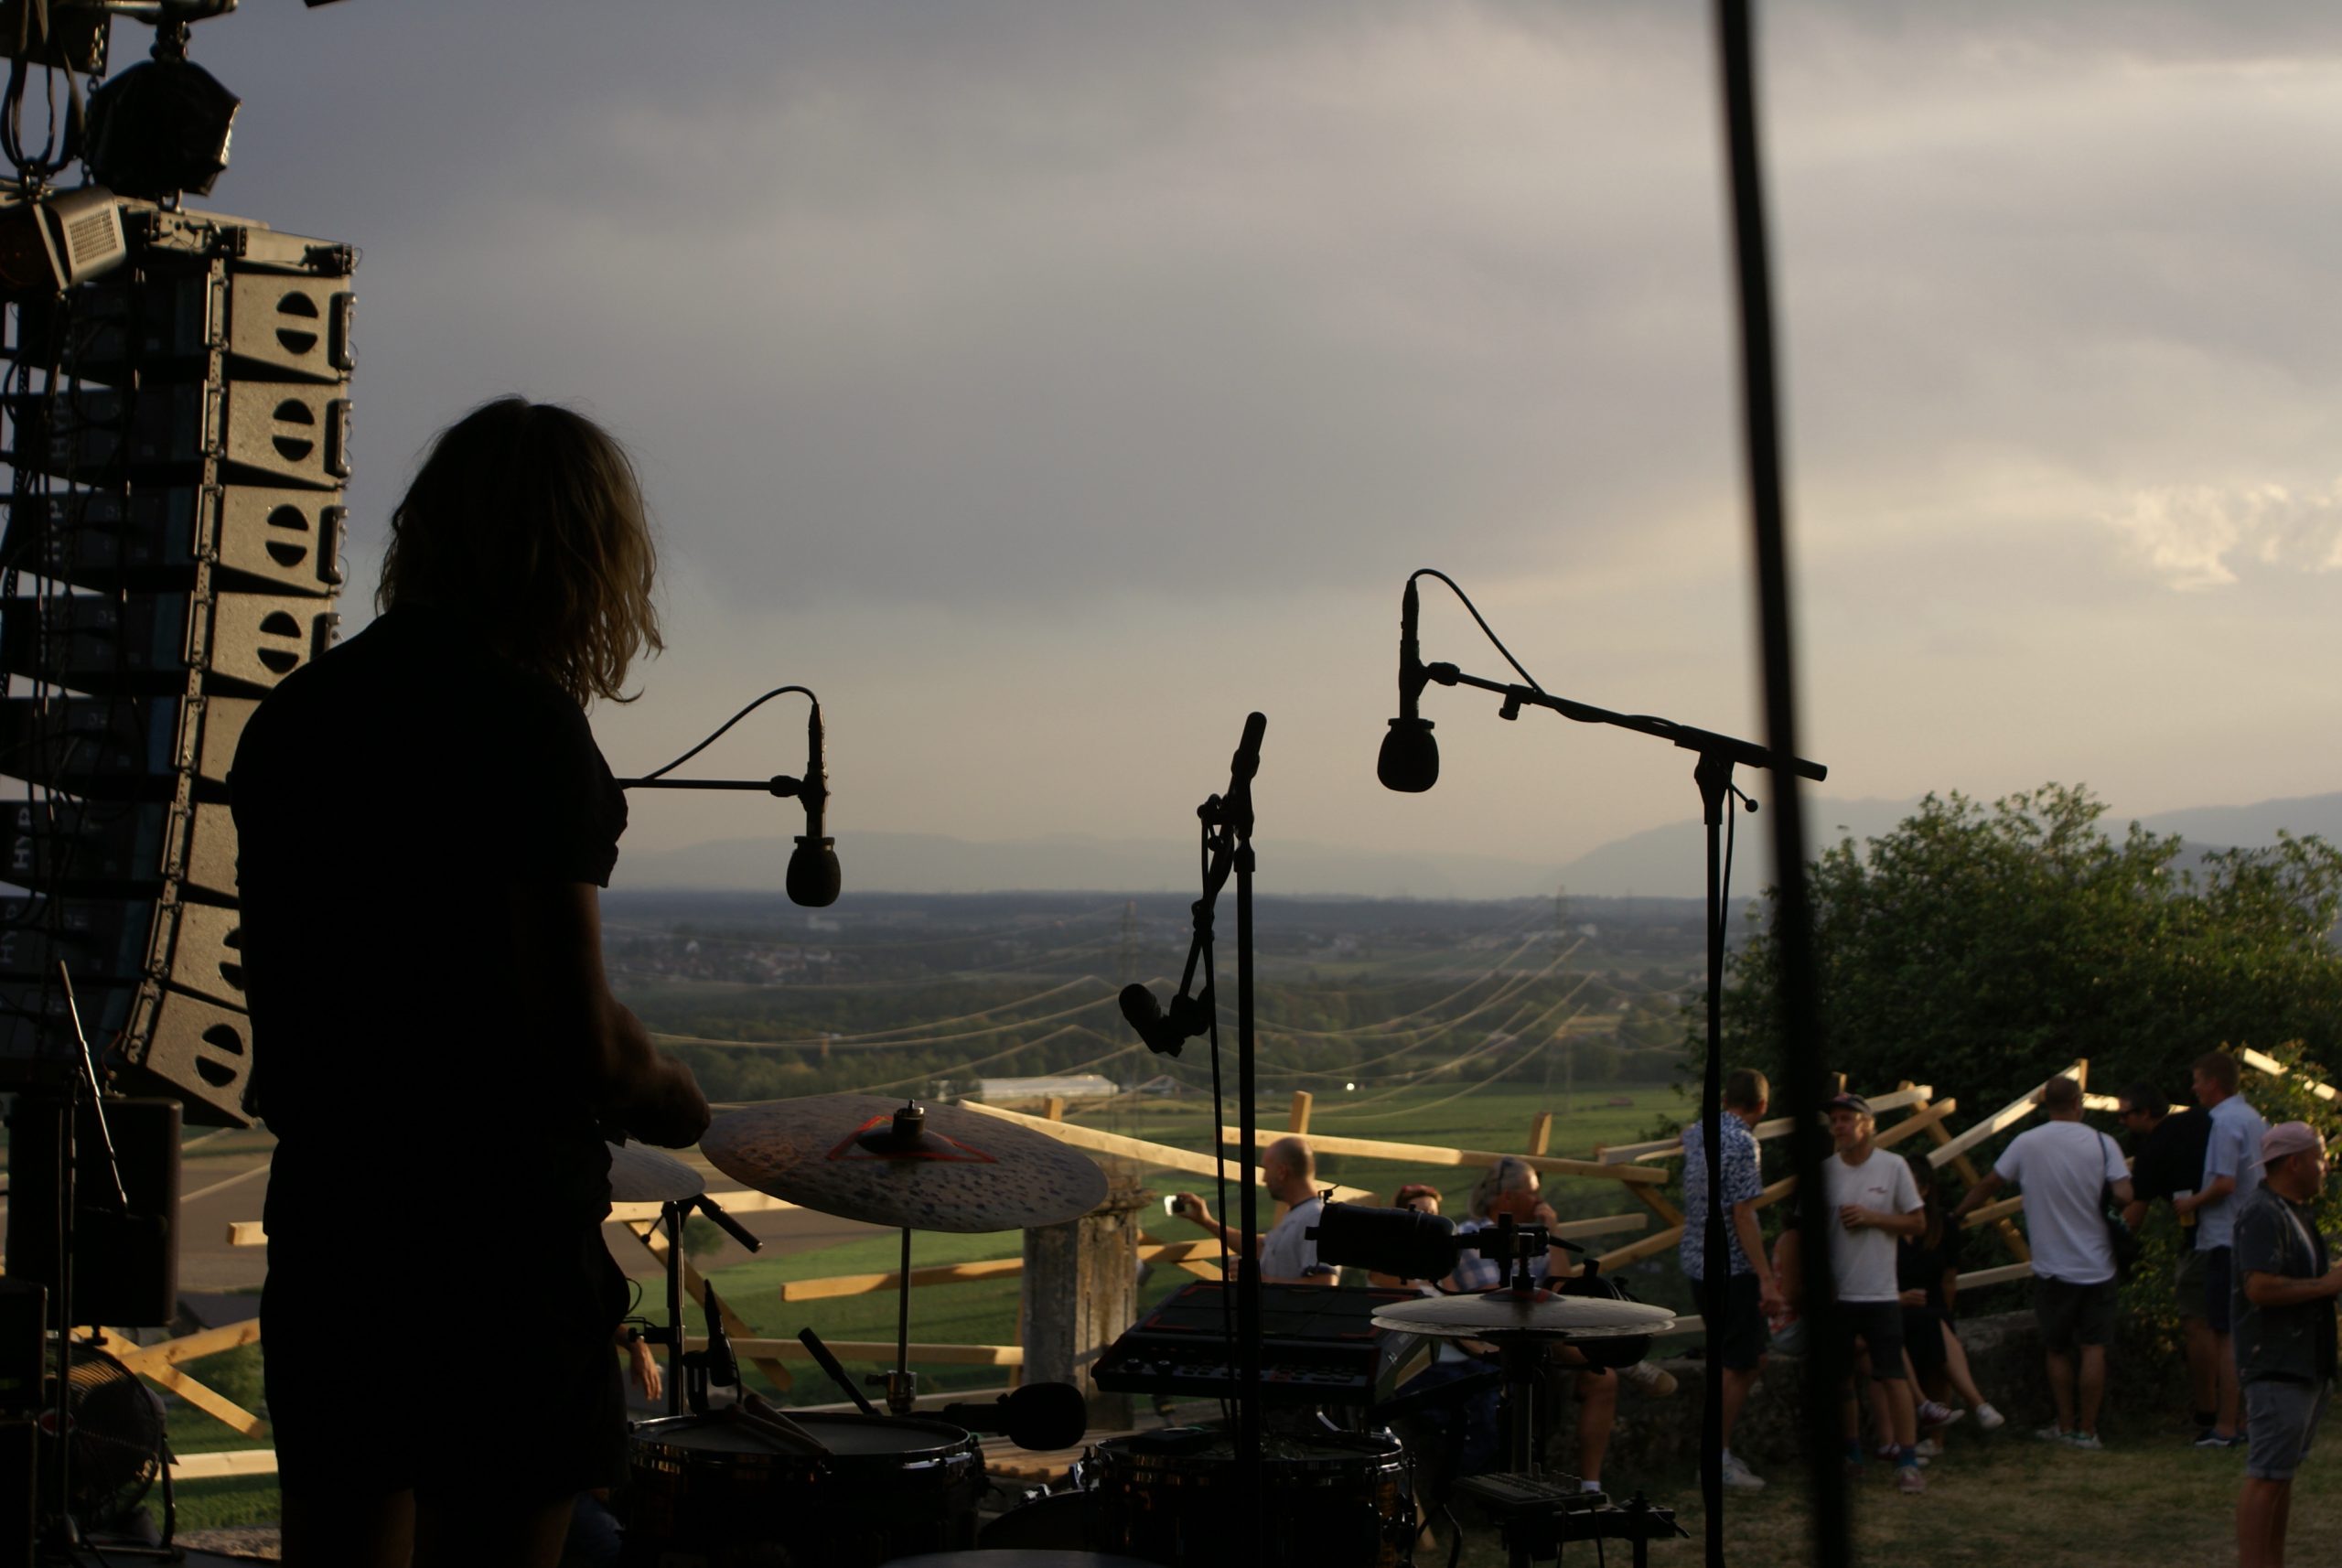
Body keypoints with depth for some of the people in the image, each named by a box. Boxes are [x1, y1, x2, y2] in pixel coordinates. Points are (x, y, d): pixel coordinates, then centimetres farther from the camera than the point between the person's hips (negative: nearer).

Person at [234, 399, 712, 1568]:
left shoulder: (289, 714, 8)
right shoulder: (528, 726, -14)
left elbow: (284, 979, 15)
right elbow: (578, 1040, -19)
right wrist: (670, 1100, 2)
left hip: (319, 1218, 7)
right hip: (499, 1230, -7)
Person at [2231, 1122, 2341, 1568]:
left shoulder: (2296, 1214, 18)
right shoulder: (2262, 1215, -16)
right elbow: (2261, 1287, -26)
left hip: (2305, 1363, 10)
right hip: (2276, 1366, -10)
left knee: (2283, 1471, 14)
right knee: (2267, 1476, -9)